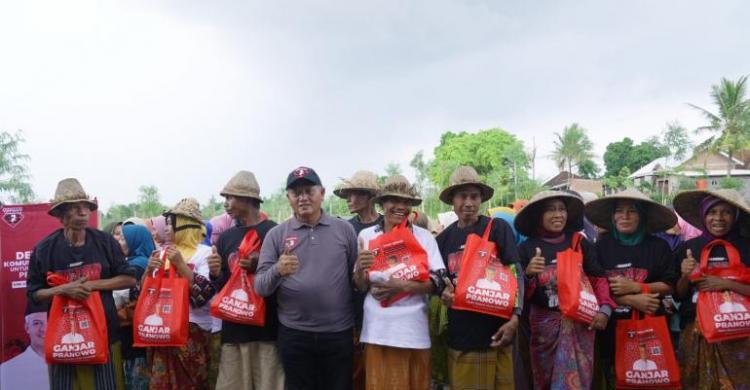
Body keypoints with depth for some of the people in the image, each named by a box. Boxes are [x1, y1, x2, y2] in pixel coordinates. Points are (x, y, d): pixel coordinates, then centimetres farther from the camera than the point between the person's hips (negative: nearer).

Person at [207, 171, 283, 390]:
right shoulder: (225, 238, 12)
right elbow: (221, 285, 17)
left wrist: (261, 268, -19)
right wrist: (216, 274, -4)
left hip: (268, 328, -4)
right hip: (233, 329, 5)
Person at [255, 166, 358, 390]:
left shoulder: (344, 229, 3)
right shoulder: (276, 234, 2)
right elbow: (260, 287, -3)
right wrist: (277, 271, -22)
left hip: (339, 332, 0)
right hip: (294, 334, 0)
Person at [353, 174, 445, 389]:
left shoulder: (424, 236, 0)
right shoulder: (366, 235, 2)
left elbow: (437, 282, -3)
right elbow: (360, 286, 5)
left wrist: (403, 286, -18)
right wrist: (359, 268, -16)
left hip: (413, 330, 0)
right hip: (377, 330, 1)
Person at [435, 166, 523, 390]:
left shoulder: (498, 228, -4)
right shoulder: (444, 238, 6)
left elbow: (515, 273, -6)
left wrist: (514, 317, -14)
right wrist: (445, 293, -7)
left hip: (494, 328, -3)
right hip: (459, 332, 3)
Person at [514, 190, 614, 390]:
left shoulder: (580, 243, 0)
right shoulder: (527, 248, -4)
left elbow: (598, 278, 3)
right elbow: (521, 295, -3)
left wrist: (605, 309, -11)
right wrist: (528, 275, -22)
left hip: (578, 324, 0)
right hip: (544, 325, 0)